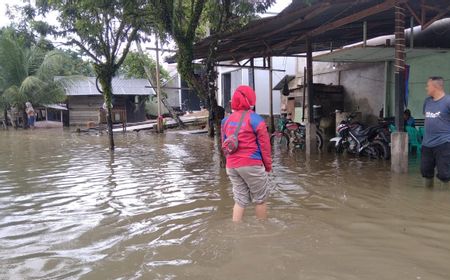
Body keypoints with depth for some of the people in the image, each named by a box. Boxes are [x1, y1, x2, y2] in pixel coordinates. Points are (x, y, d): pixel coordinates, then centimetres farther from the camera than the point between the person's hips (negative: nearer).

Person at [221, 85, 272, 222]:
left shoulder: (227, 120, 9)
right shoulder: (255, 119, -8)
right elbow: (264, 145, -7)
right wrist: (268, 166, 4)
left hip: (231, 166, 6)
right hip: (251, 165, -5)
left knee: (240, 200, 13)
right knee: (260, 200, 10)